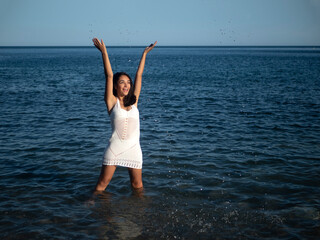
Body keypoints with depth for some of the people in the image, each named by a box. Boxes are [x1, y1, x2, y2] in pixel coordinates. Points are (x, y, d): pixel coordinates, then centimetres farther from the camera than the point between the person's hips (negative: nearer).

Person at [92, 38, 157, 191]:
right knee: (102, 183, 3)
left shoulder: (133, 101, 8)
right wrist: (104, 53, -10)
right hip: (114, 148, -3)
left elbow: (139, 75, 11)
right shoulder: (112, 102, -1)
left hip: (133, 149, 3)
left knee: (137, 185, 10)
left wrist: (145, 53, 15)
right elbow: (109, 76, -6)